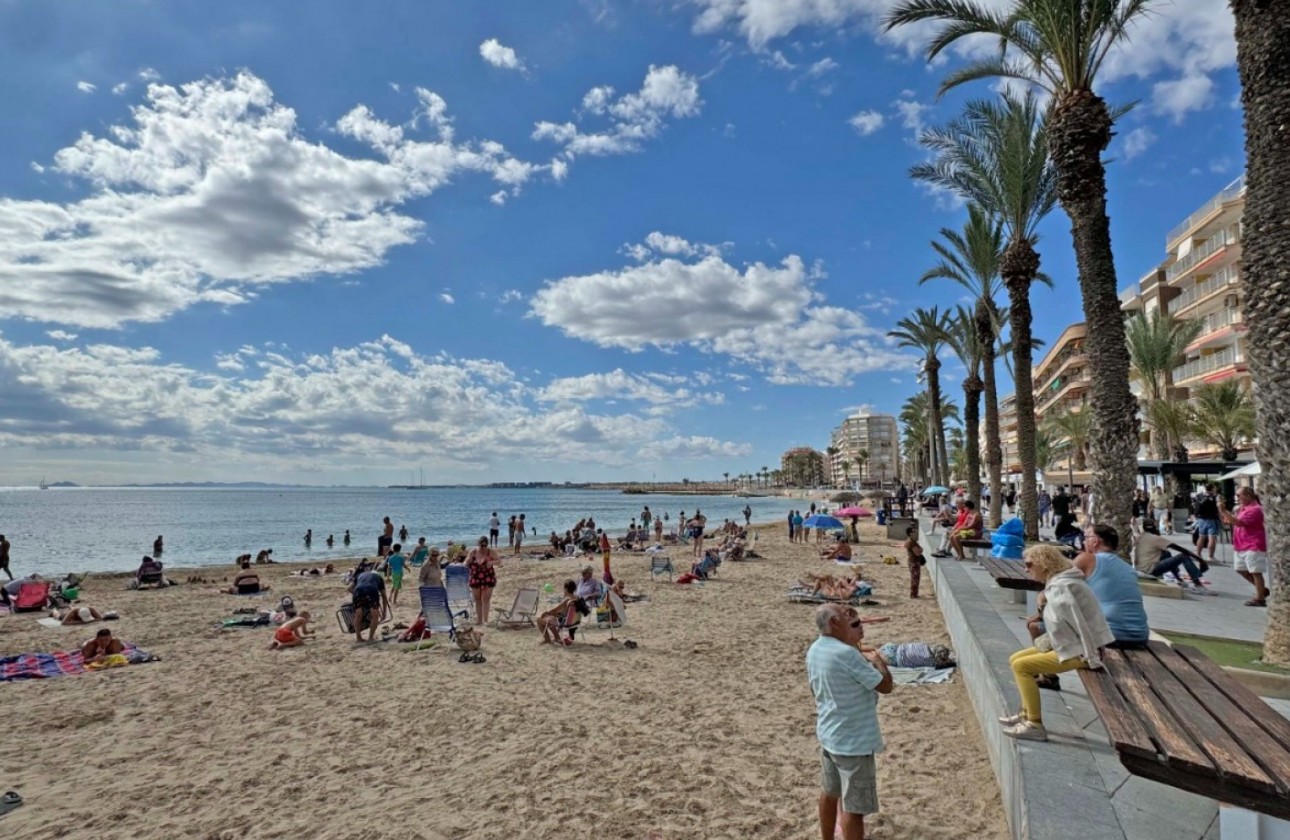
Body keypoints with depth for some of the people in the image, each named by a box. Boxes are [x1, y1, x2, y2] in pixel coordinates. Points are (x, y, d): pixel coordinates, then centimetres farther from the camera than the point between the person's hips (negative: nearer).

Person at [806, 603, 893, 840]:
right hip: (854, 741, -9)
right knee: (854, 807, 4)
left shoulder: (814, 650, 0)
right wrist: (876, 659, 0)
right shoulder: (846, 654, -27)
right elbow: (885, 686, -18)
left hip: (827, 735, 9)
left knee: (829, 793, 24)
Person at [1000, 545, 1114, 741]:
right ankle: (1027, 714, 20)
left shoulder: (1060, 587, -21)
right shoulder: (1057, 583, 9)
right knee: (1015, 659, 11)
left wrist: (1092, 659, -21)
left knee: (1021, 666, -14)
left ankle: (1035, 725, -8)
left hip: (1078, 651, -10)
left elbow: (1080, 623, -25)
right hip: (1071, 645, 10)